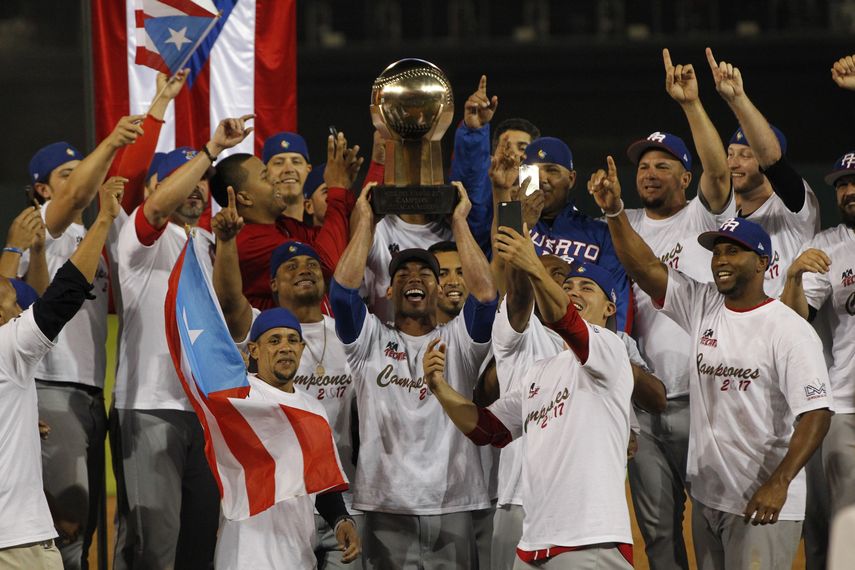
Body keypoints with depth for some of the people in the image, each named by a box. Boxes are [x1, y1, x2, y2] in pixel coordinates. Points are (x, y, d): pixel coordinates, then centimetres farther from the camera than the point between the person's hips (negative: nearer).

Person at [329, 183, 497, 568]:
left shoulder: (458, 341, 13)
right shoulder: (371, 341, 12)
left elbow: (485, 294, -4)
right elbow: (342, 290, -4)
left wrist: (459, 222, 1)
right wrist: (365, 220, 3)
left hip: (452, 504, 1)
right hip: (387, 505, -1)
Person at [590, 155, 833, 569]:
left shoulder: (790, 330, -11)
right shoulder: (702, 307, 7)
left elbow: (815, 414, -17)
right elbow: (645, 268, -1)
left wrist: (779, 482, -27)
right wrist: (614, 212, -17)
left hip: (765, 505, -6)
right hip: (707, 498, 6)